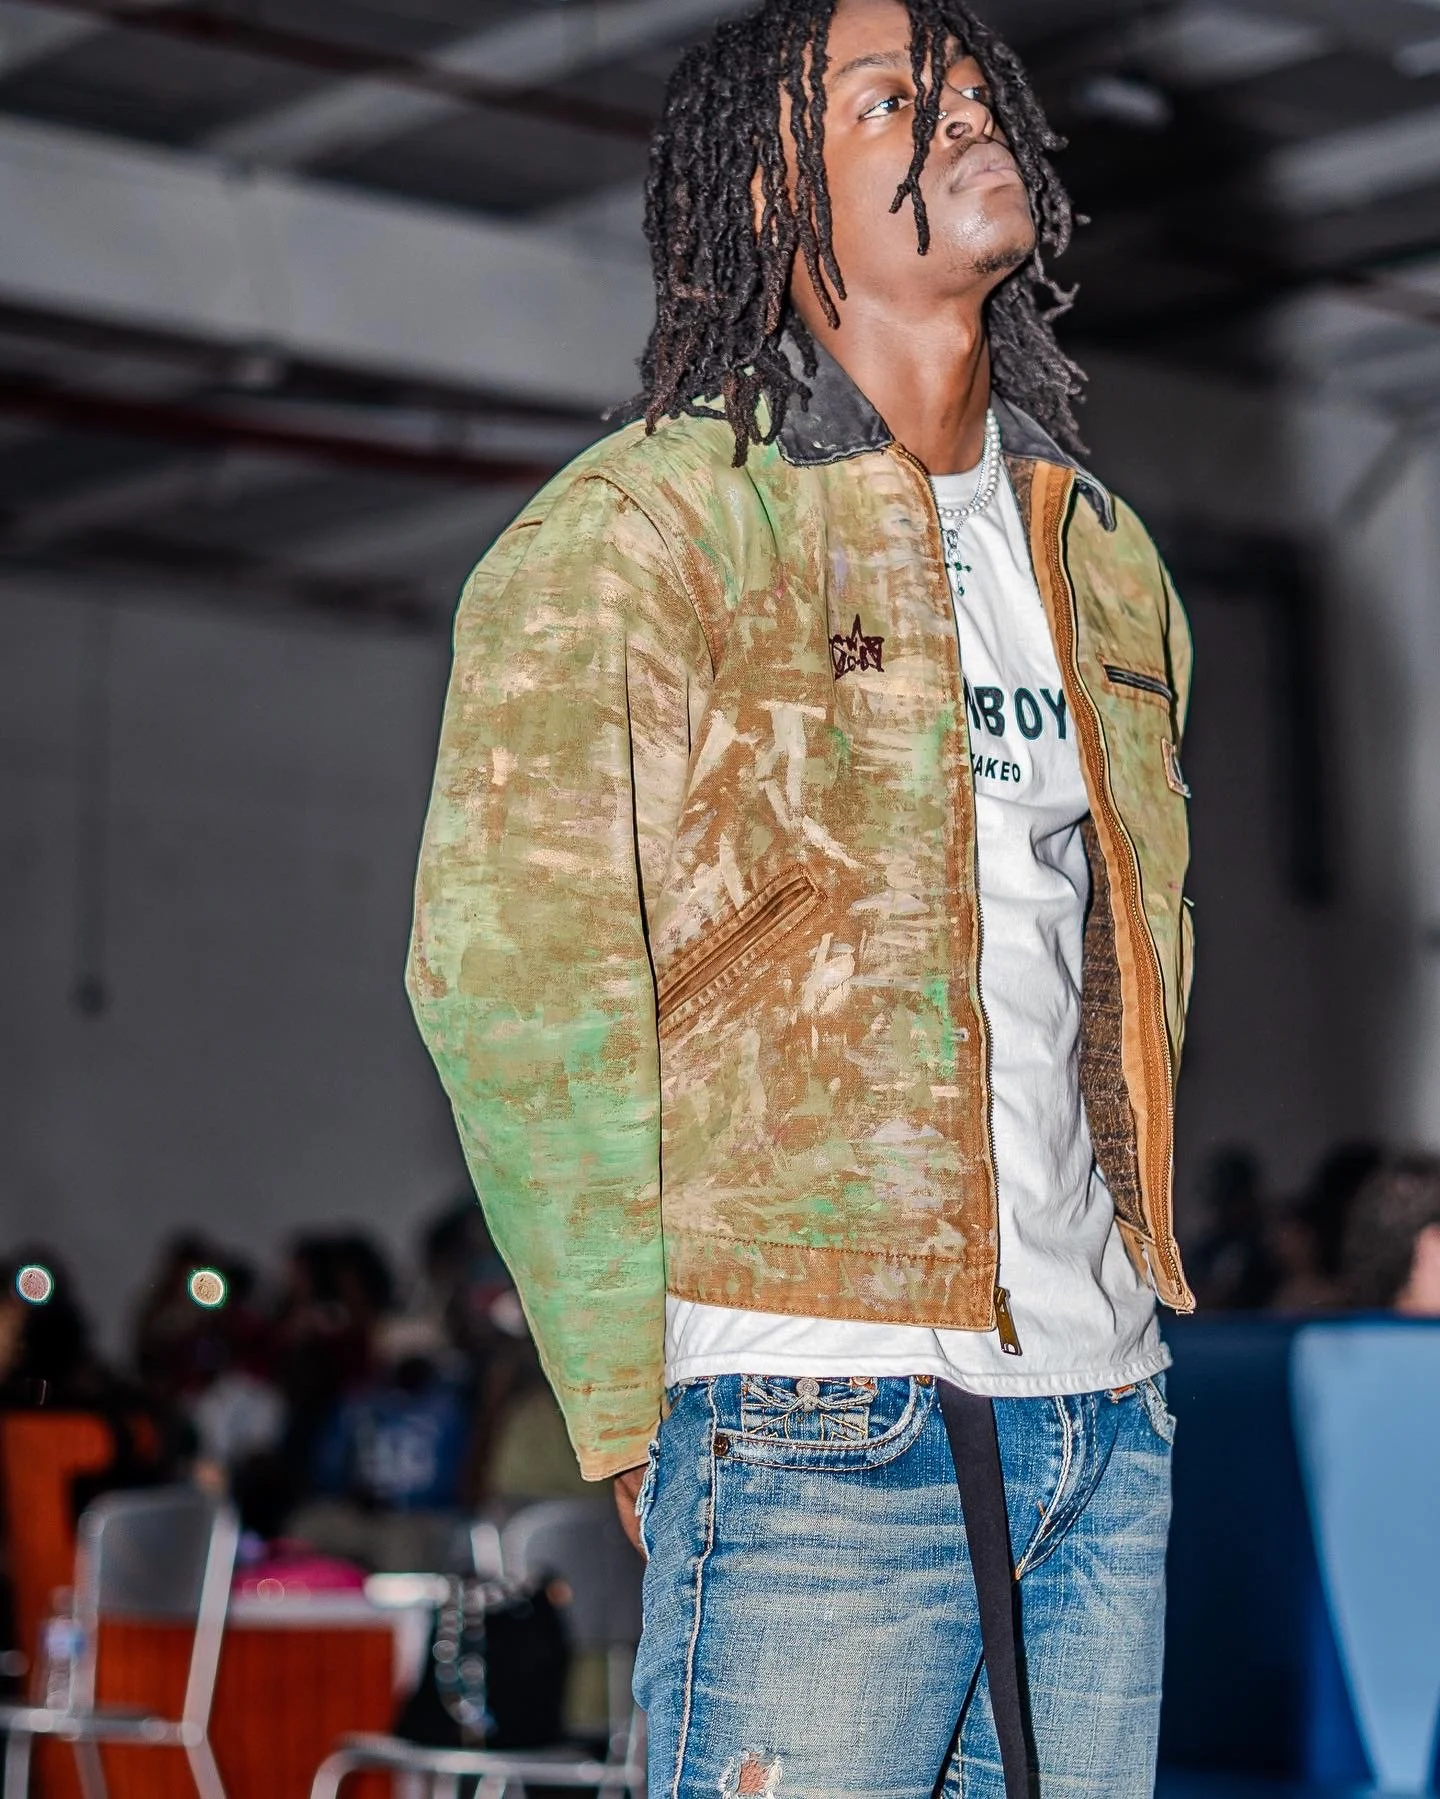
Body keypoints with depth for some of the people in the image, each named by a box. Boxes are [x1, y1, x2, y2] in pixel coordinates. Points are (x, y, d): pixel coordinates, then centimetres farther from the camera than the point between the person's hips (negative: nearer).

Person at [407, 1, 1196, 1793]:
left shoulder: (1100, 553, 17)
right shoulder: (638, 526, -5)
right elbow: (506, 970, -12)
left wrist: (1114, 1310, 14)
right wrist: (631, 1414, -12)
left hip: (1105, 1413, 7)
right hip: (819, 1427, -6)